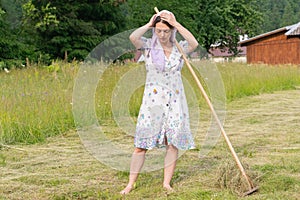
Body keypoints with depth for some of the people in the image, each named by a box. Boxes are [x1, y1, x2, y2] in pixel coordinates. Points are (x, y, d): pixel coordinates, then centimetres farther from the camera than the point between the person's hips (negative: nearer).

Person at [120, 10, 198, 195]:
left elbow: (194, 43, -19)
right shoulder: (149, 45, 0)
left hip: (175, 100, 2)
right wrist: (149, 25, -7)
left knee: (173, 143, 2)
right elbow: (133, 37, -20)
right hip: (153, 99, -1)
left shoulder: (179, 47, 3)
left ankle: (167, 183, 13)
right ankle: (131, 183, 6)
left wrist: (176, 24, -15)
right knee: (142, 144, -1)